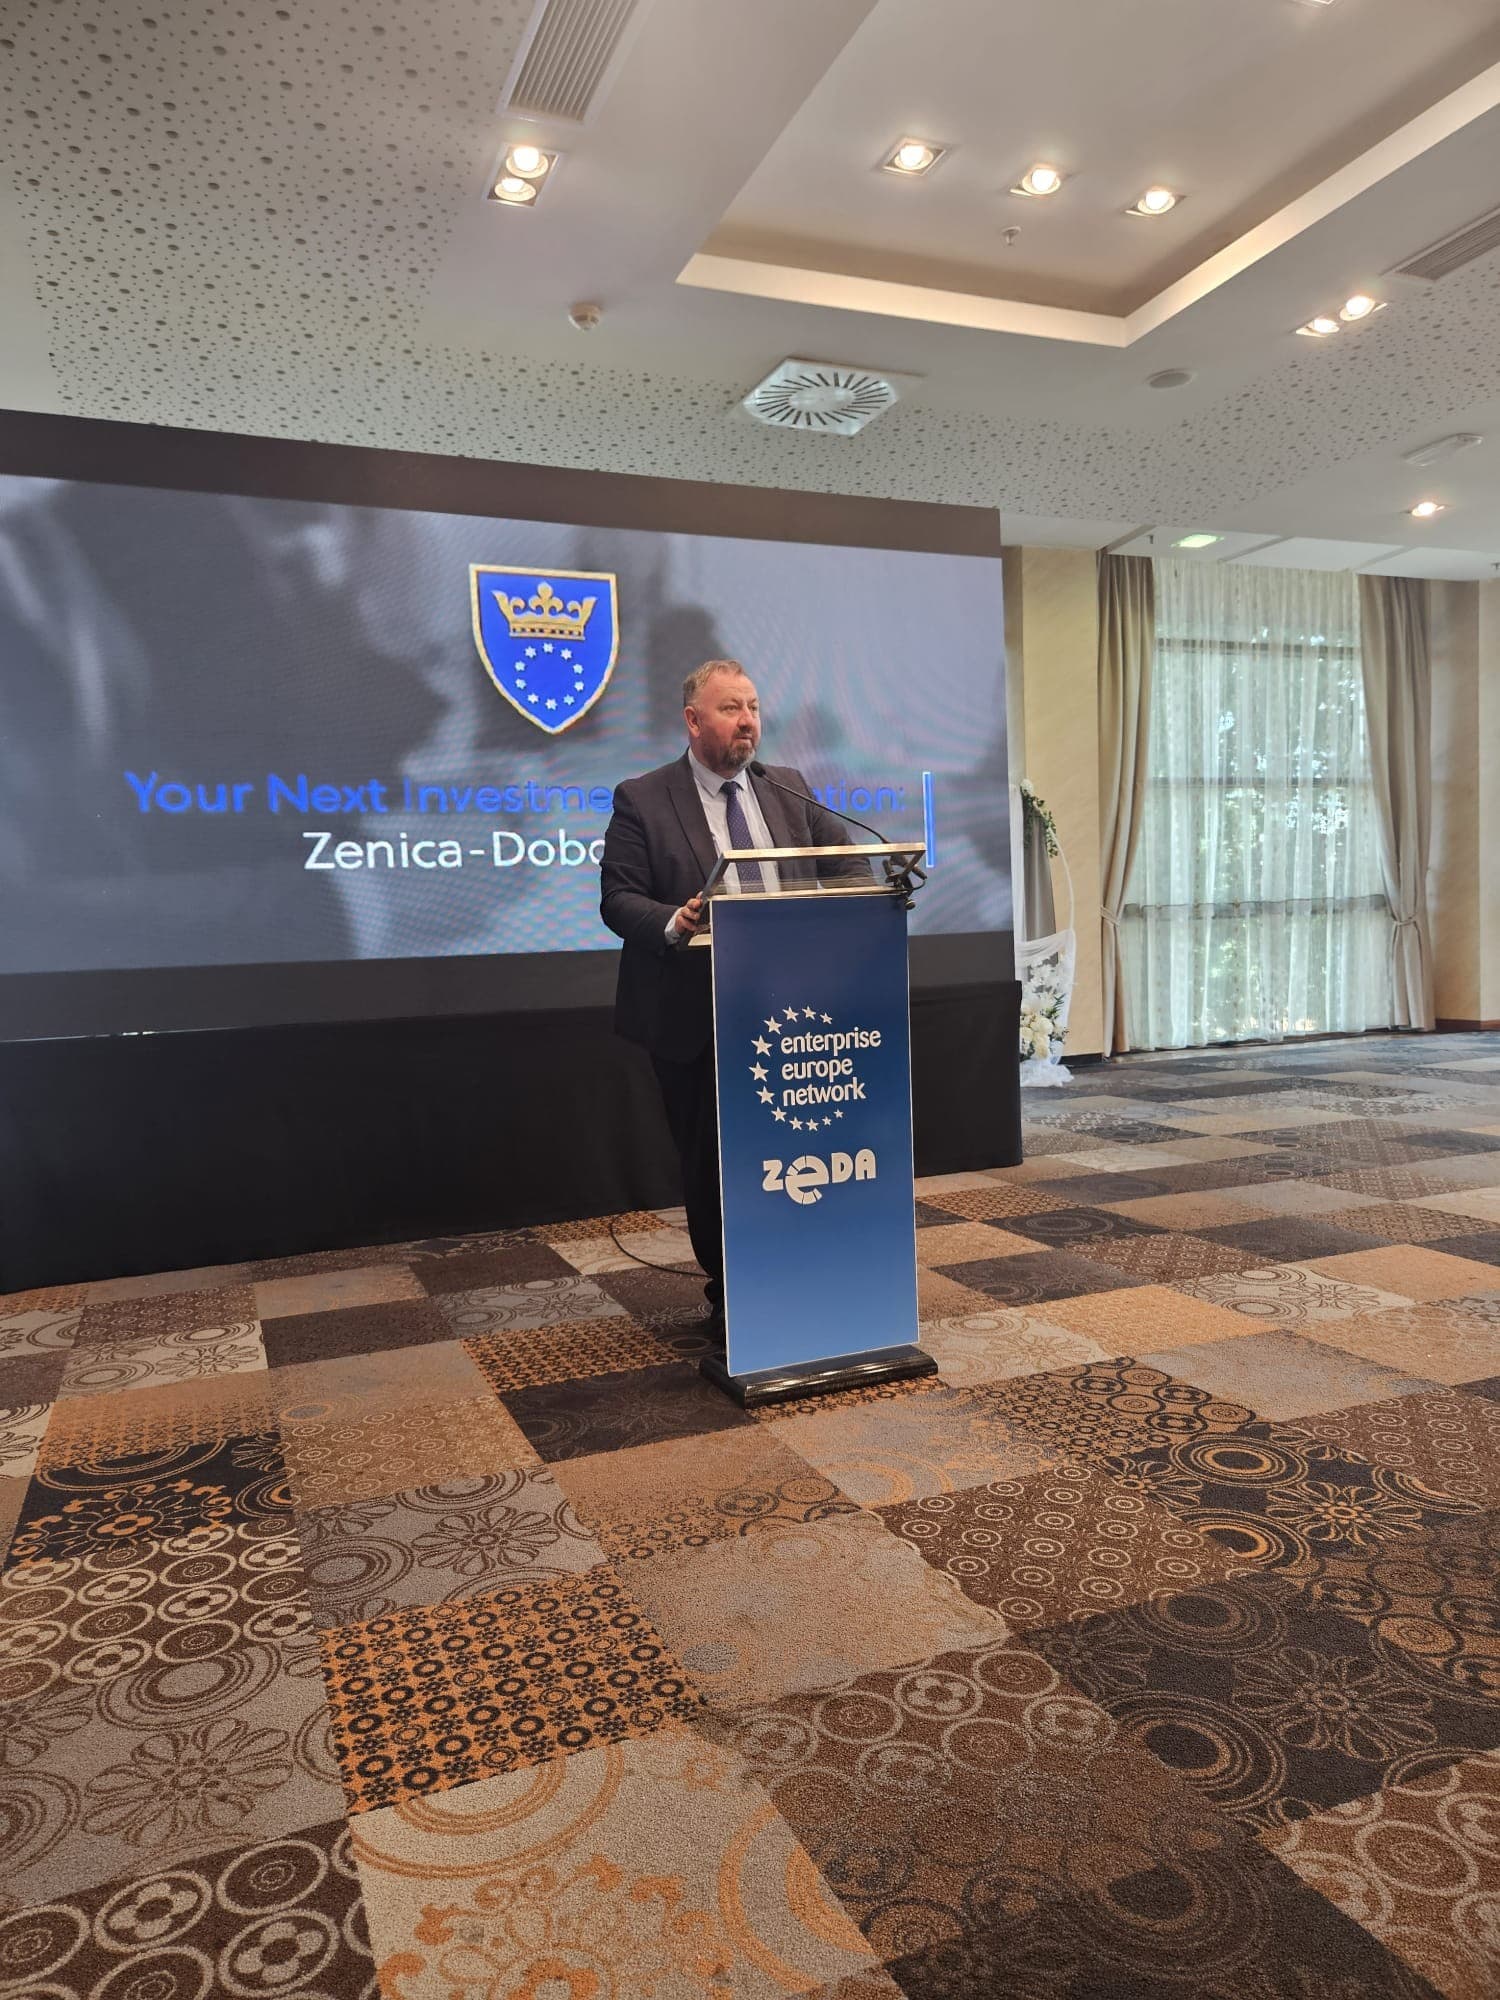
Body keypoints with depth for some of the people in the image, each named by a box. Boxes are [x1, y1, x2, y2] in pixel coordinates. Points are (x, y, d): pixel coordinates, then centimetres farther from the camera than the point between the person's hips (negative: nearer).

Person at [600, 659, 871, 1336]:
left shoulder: (789, 787, 10)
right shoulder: (642, 800, -3)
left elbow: (845, 859, 13)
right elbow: (618, 899, -7)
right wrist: (674, 921, -27)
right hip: (695, 1019, -3)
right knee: (709, 1164, 8)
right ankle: (729, 1298, 25)